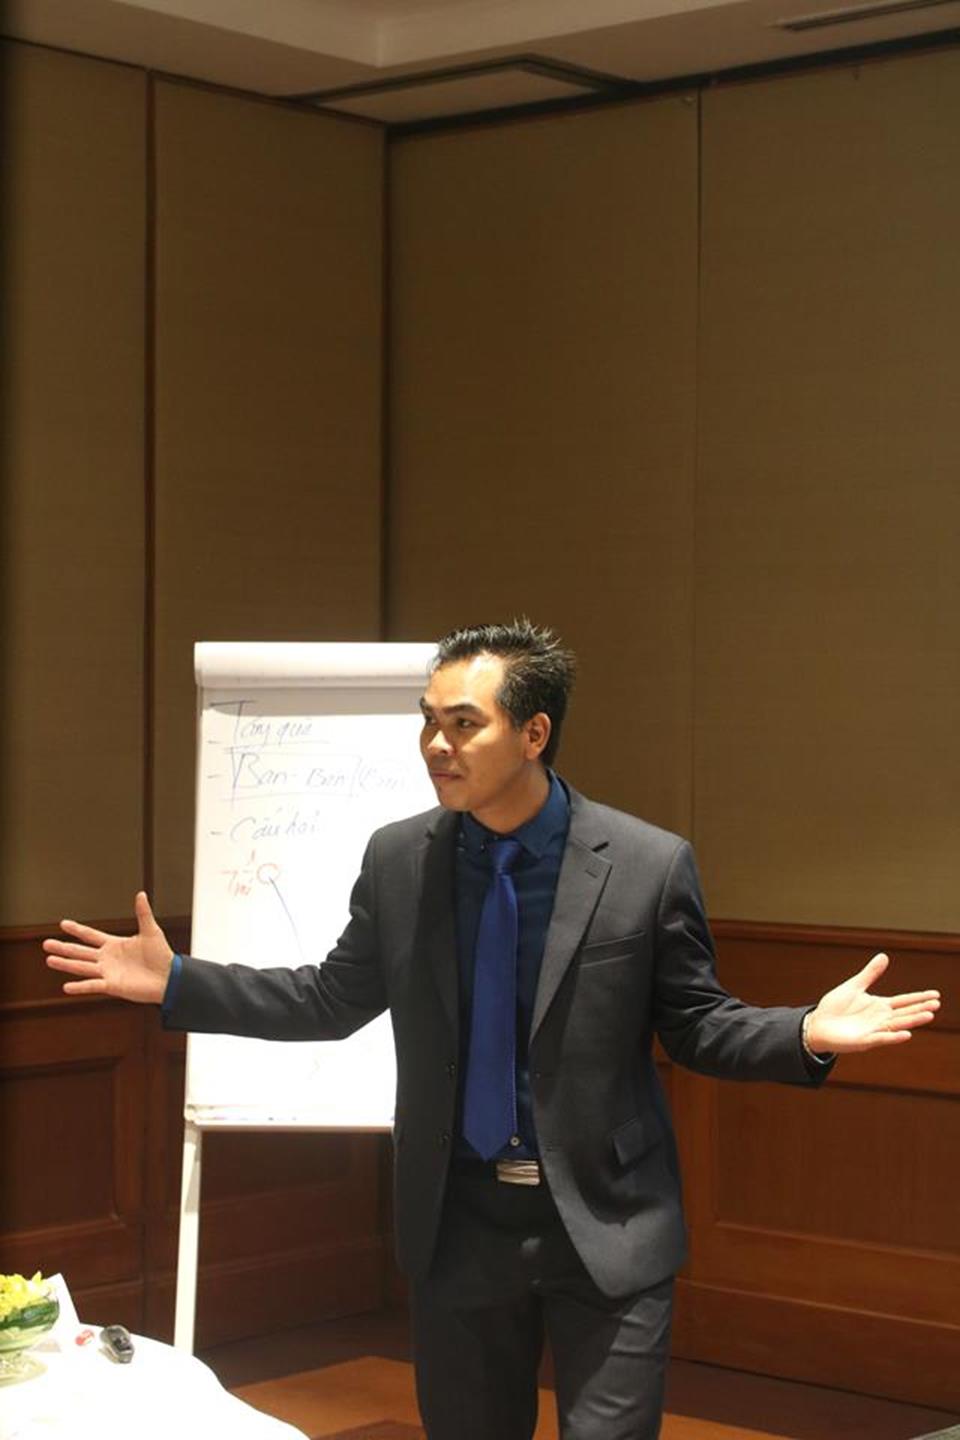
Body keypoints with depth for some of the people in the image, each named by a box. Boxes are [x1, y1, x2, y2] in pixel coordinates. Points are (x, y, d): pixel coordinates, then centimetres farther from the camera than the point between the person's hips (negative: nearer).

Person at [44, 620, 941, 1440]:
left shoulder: (648, 864, -10)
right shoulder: (397, 859, -1)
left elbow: (695, 1025, -2)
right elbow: (333, 1000, 10)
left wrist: (806, 1036, -20)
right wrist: (176, 984, 3)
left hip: (606, 1227, -3)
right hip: (457, 1225, 3)